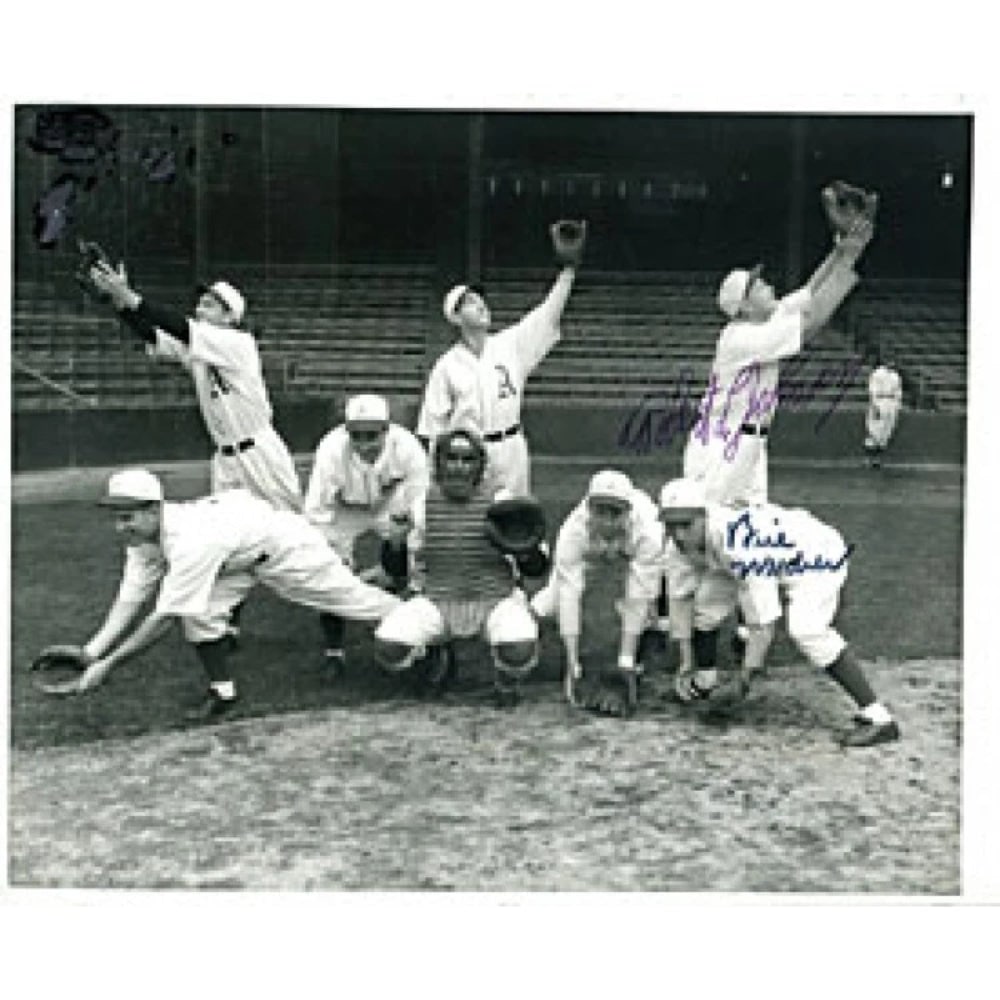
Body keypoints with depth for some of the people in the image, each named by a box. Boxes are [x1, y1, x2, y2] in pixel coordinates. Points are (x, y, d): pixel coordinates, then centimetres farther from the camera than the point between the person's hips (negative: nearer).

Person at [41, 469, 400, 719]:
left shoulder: (190, 540, -41)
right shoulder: (142, 537, -15)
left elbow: (164, 619, -39)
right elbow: (130, 602, -14)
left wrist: (107, 664, -37)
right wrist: (90, 651, -26)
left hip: (284, 545, -7)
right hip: (241, 559, 7)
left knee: (351, 598, 8)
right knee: (200, 609, -14)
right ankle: (222, 691, 1)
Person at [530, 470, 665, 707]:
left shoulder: (647, 533, -43)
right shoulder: (573, 531, -40)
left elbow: (637, 600, -37)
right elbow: (569, 598, -38)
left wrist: (626, 661, -36)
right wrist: (572, 665, -38)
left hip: (635, 558, 0)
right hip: (588, 560, 0)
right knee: (548, 607, -9)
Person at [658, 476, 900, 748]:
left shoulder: (740, 546, -38)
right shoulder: (687, 540, -13)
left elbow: (764, 622, -34)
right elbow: (680, 596, -4)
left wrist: (744, 677, -27)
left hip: (819, 555, -9)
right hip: (780, 564, 9)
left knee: (805, 629, -29)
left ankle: (878, 718, -28)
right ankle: (704, 684, 25)